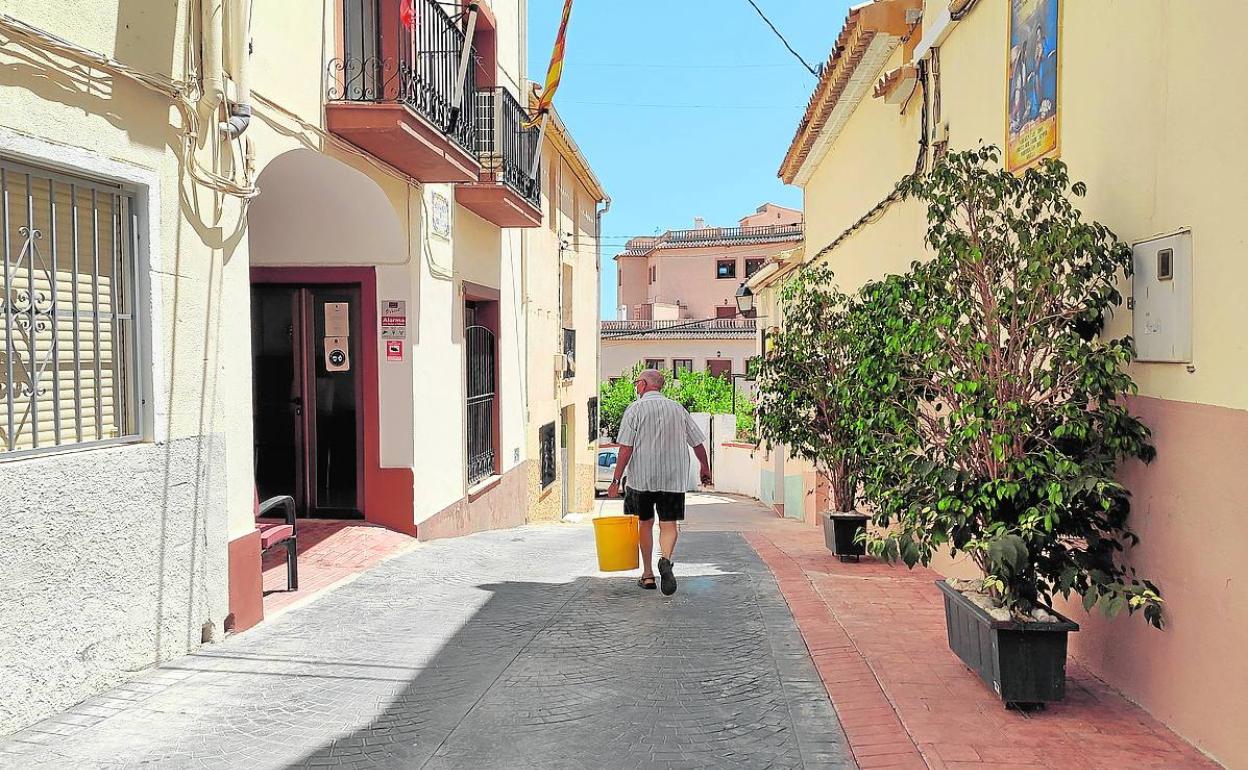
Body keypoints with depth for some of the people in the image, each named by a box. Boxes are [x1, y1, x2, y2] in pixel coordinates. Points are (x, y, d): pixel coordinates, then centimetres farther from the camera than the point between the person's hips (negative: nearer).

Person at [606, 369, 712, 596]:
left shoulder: (635, 409, -3)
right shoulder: (678, 409, 9)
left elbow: (626, 448, -10)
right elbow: (698, 443, 12)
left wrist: (616, 480, -7)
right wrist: (705, 468, 28)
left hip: (641, 477, -2)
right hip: (674, 478, 2)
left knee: (645, 524, 13)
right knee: (669, 524, 2)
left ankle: (648, 574, 20)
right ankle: (665, 559, -27)